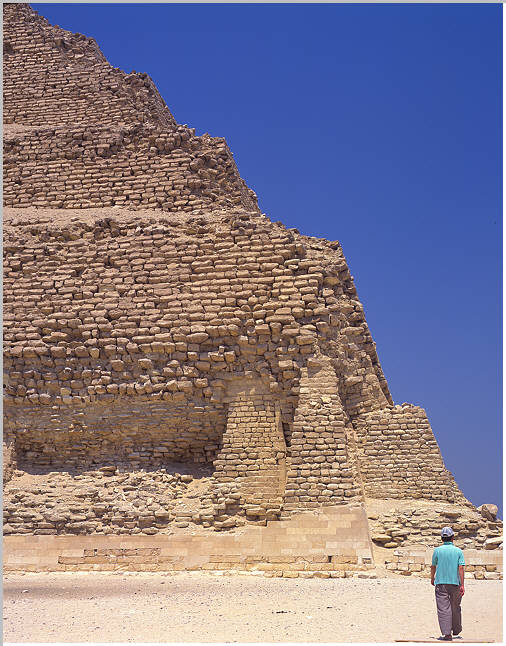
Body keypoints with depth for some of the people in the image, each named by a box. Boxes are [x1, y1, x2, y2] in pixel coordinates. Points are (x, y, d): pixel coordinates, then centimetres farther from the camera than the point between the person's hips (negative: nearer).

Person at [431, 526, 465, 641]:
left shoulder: (437, 550, 0)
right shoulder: (458, 551, -1)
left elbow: (433, 567, 10)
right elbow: (461, 568, -8)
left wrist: (432, 578, 27)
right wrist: (462, 585, -8)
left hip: (441, 583, -1)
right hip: (455, 583, 1)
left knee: (443, 609, -3)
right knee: (455, 608, 18)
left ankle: (447, 634, -10)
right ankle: (456, 630, 33)